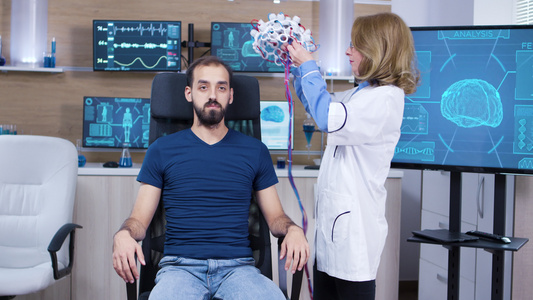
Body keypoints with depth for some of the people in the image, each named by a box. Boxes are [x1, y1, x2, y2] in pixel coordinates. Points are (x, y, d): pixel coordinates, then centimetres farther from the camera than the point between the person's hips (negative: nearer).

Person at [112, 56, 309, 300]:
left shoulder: (255, 151, 14)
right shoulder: (162, 150, 11)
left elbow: (275, 217, 15)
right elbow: (139, 219, 9)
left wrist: (293, 230, -8)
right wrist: (123, 235, -14)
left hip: (238, 267, 1)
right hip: (180, 267, -1)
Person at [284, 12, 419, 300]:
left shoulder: (385, 98, -15)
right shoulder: (360, 94, 15)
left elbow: (328, 117, -25)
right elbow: (318, 105, 32)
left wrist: (309, 68, -13)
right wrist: (299, 68, 22)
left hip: (355, 220, -9)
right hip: (335, 215, 9)